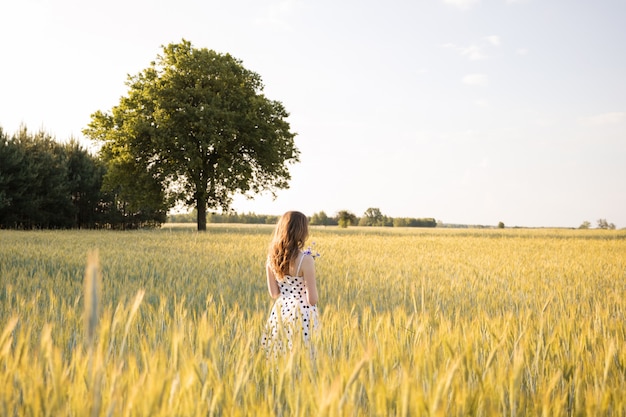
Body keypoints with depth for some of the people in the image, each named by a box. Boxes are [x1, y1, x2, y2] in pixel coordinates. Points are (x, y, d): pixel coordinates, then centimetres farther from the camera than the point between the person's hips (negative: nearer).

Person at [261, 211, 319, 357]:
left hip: (281, 311, 6)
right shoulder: (306, 260, -18)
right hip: (302, 315, -6)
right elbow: (312, 299, -14)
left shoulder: (271, 258, -1)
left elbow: (274, 293, 6)